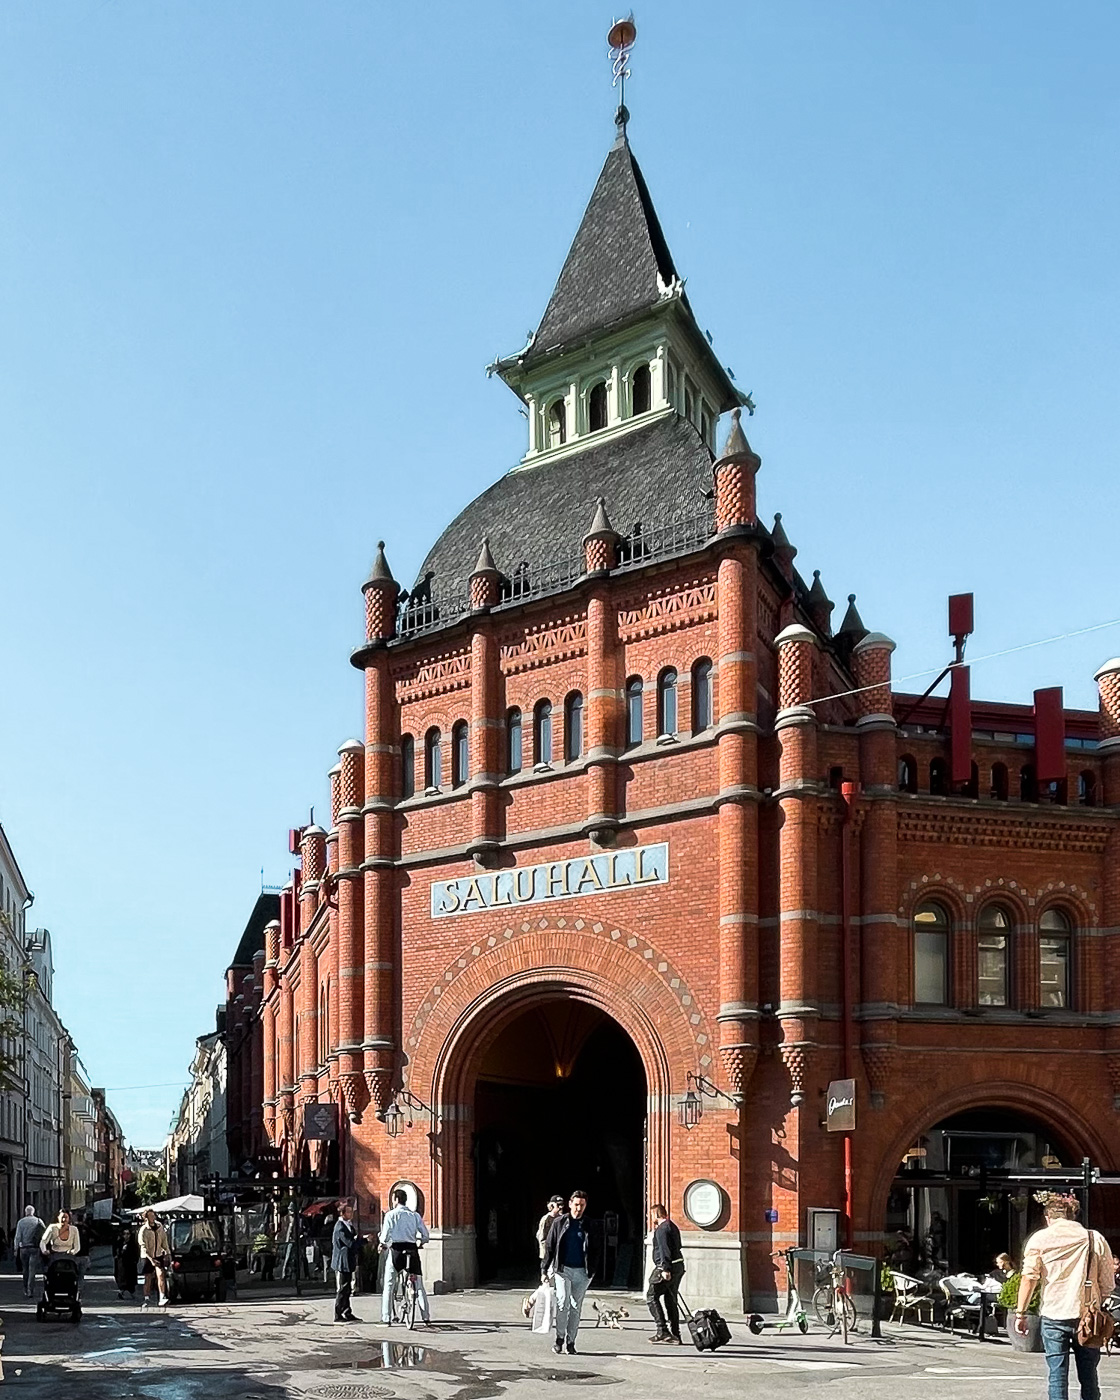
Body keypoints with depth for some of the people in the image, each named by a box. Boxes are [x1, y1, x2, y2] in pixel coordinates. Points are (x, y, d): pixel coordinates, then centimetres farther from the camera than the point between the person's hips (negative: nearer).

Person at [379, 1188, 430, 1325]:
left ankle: (386, 1318, 3)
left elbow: (385, 1236, -9)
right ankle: (426, 1316, 7)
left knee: (389, 1285, 7)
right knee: (419, 1284, 10)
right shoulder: (415, 1215, 8)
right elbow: (425, 1235, 5)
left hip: (396, 1250, -3)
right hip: (412, 1250, 3)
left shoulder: (391, 1215, -2)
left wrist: (382, 1243, 13)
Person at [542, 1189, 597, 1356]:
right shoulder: (559, 1223, 4)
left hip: (581, 1272, 2)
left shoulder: (588, 1226, 7)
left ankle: (570, 1342, 13)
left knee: (576, 1307, 5)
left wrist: (592, 1270, 1)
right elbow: (549, 1247, 6)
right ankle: (559, 1338, -2)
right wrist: (544, 1269, 2)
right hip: (563, 1269, -2)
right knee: (563, 1303, -15)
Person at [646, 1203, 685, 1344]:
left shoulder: (662, 1228, -11)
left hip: (666, 1268, -10)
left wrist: (665, 1269, -25)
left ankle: (662, 1330, -13)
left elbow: (664, 1249, -20)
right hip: (678, 1266, 10)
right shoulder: (672, 1226, 19)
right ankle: (675, 1335, 11)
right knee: (670, 1300, 12)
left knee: (651, 1295, -5)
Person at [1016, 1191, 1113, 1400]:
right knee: (1088, 1377, 11)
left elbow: (1029, 1279, -7)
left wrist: (1020, 1313, -2)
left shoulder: (1040, 1239, 0)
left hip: (1053, 1315, -1)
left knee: (1057, 1375, 3)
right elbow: (1107, 1284, 5)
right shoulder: (1095, 1239, 3)